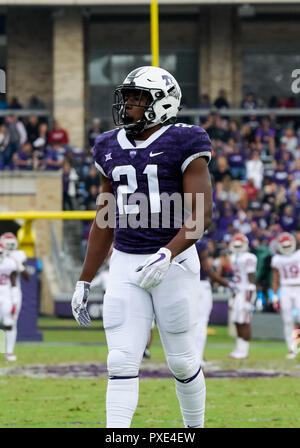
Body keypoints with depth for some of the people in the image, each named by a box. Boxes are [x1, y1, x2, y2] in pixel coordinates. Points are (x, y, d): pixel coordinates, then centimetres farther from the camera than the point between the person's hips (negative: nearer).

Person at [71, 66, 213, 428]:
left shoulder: (183, 143, -7)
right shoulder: (111, 148, 11)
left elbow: (201, 215, -13)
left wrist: (168, 256, -27)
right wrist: (84, 281, 17)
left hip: (174, 261, -4)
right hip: (125, 264, 4)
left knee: (182, 361, 4)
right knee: (122, 362, -5)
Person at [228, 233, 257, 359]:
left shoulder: (248, 259, -14)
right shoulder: (235, 258, 14)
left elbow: (251, 280, -17)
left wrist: (248, 299, -20)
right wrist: (233, 297, 21)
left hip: (247, 292, -9)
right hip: (238, 293, 9)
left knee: (244, 322, -6)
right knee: (237, 322, 9)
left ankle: (243, 351, -2)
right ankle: (239, 349, 15)